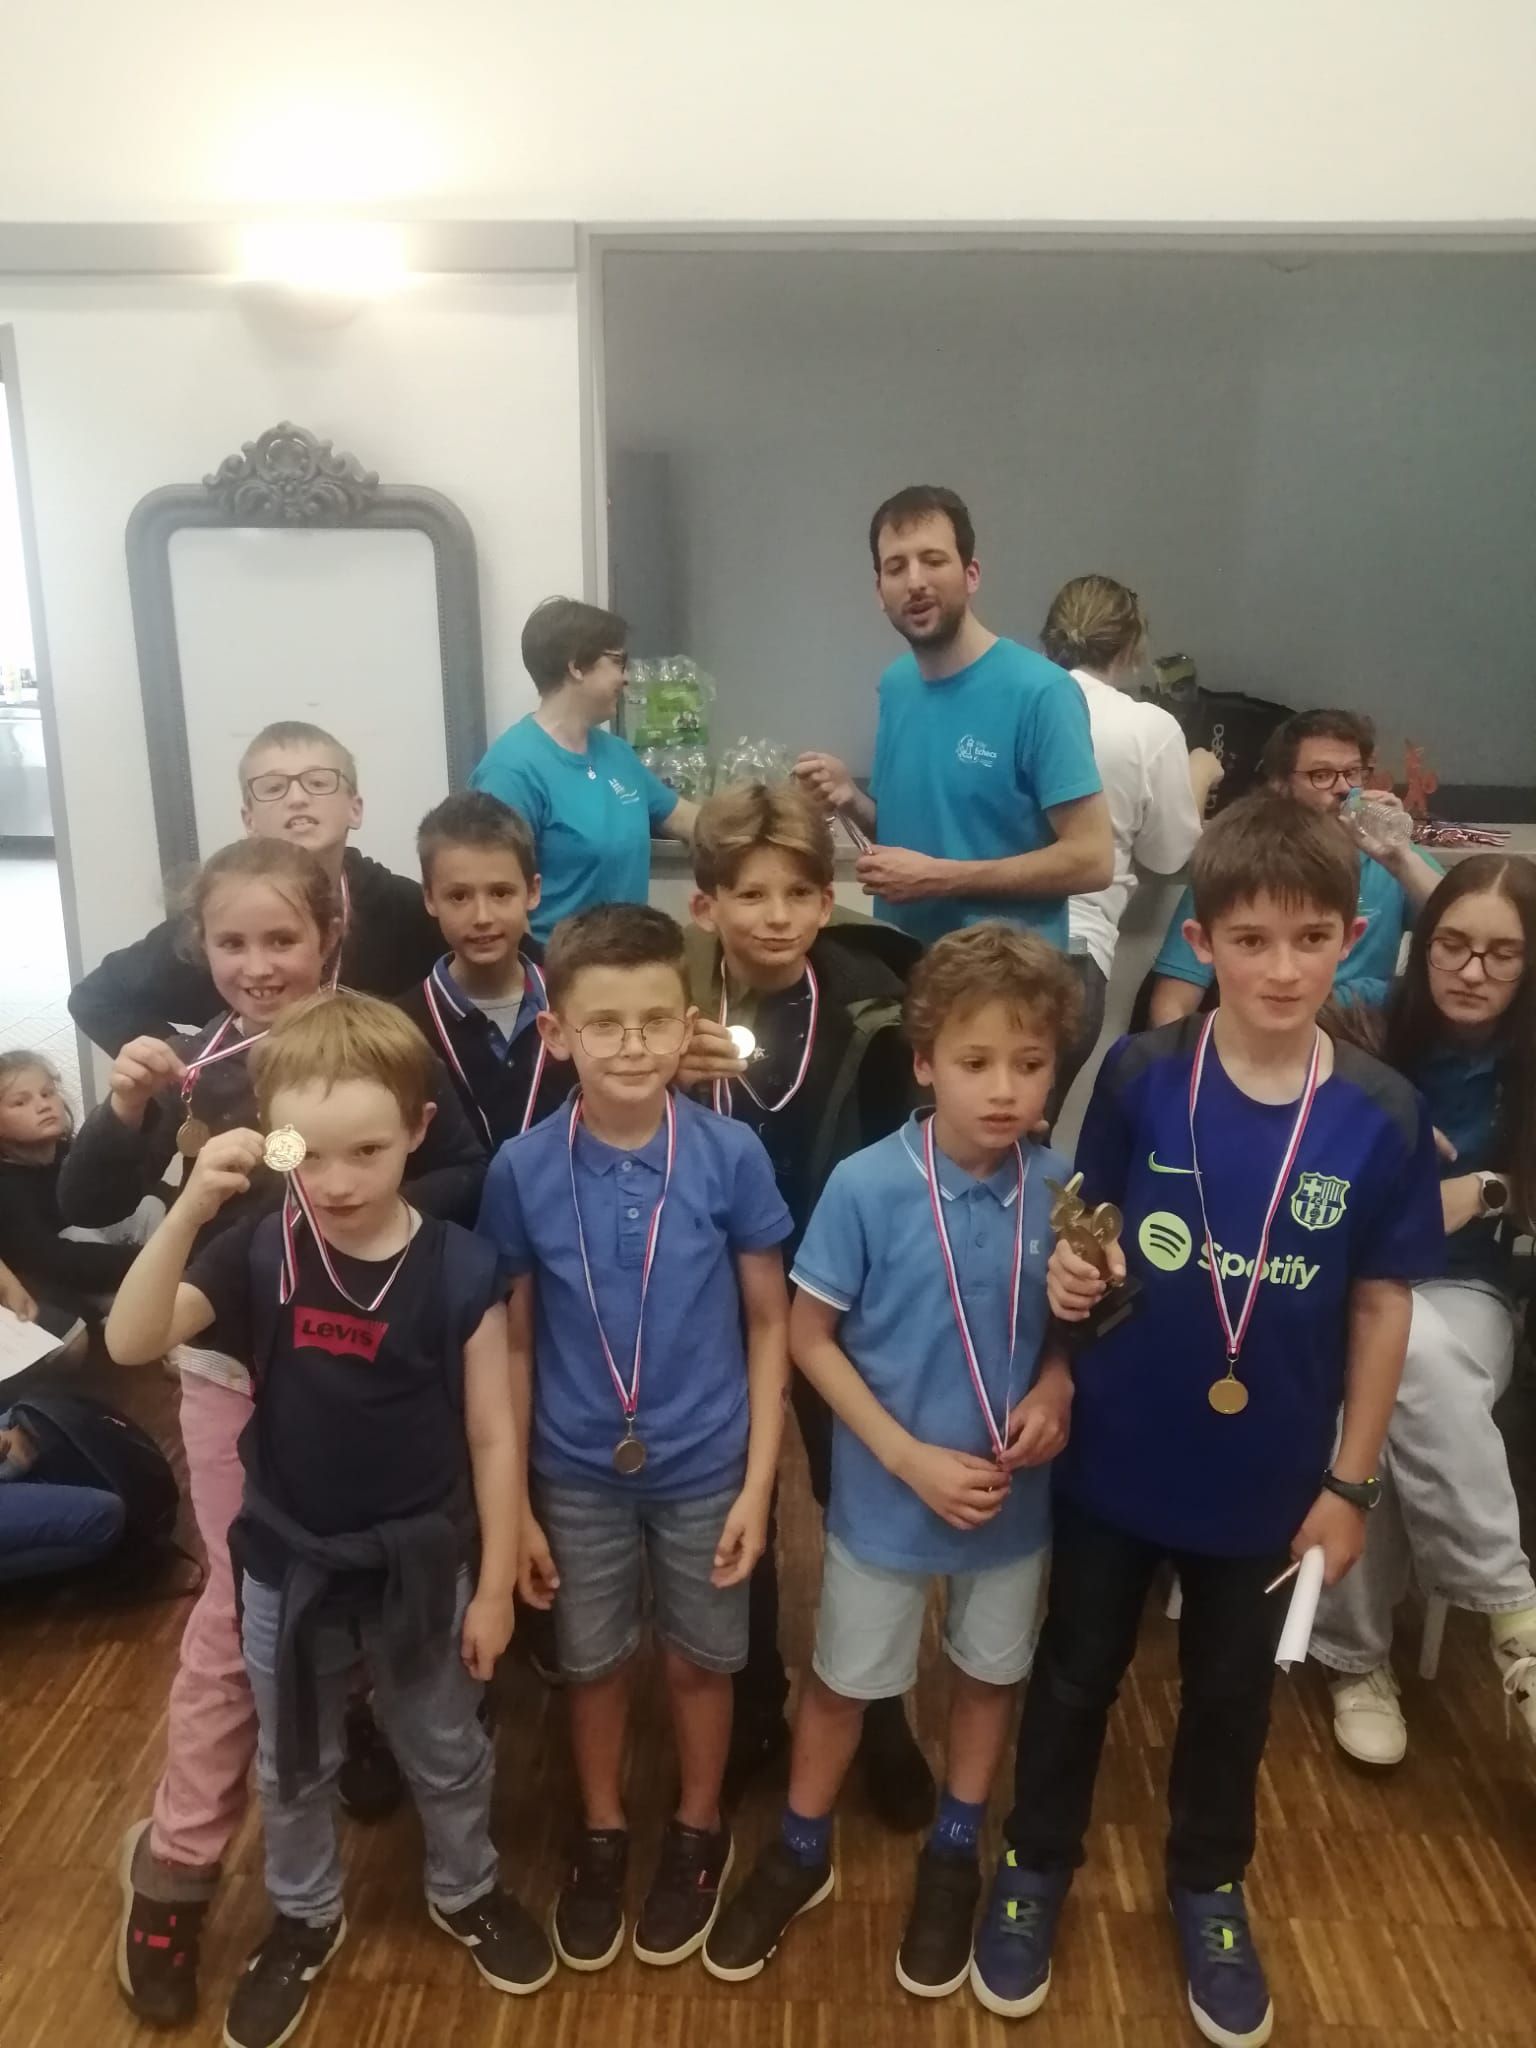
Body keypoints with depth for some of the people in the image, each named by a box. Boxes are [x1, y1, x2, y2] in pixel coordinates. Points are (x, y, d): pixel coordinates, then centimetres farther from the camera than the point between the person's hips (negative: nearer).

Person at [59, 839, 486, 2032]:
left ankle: (365, 1714, 48)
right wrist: (125, 1110, -25)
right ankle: (178, 1860, 25)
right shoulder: (188, 1066, -5)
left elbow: (472, 1176, -11)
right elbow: (86, 1208, -8)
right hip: (233, 1371, 0)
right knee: (239, 1612, 7)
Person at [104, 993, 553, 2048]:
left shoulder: (460, 1268, -19)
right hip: (289, 1564, 2)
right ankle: (304, 1918, 51)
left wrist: (494, 1585, -6)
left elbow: (493, 1435, -11)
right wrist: (189, 1209, -40)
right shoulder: (259, 1253, -14)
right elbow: (131, 1342, -26)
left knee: (447, 1756, 22)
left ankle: (466, 1891, 50)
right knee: (293, 1767, 24)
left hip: (422, 1563, -1)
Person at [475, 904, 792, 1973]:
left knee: (699, 1660, 20)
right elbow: (513, 1342, -4)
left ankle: (698, 1832, 47)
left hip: (704, 1470, -1)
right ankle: (601, 1835, 47)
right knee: (594, 1664, 21)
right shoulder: (522, 1169, -14)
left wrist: (758, 1485, -7)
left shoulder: (731, 1154, -16)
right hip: (576, 1476, 1)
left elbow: (769, 1324, -7)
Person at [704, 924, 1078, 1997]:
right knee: (844, 1679, 19)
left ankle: (954, 1856, 50)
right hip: (887, 1495, -2)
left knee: (990, 1669, 23)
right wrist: (914, 1460, -18)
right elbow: (811, 1337, -14)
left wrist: (1058, 1383, -18)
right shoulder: (865, 1186, -24)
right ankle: (802, 1854, 46)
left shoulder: (1059, 1186, -14)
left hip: (1013, 1494, 3)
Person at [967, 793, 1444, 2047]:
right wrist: (1070, 1278, -24)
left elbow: (1383, 1307, -5)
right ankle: (1036, 1864, 45)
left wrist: (1350, 1481, -2)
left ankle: (1209, 1887, 50)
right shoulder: (1141, 1078, -15)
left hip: (1270, 1480, 1)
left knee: (1232, 1694, 23)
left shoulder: (1382, 1117, -13)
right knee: (1077, 1672, 20)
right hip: (1117, 1459, -1)